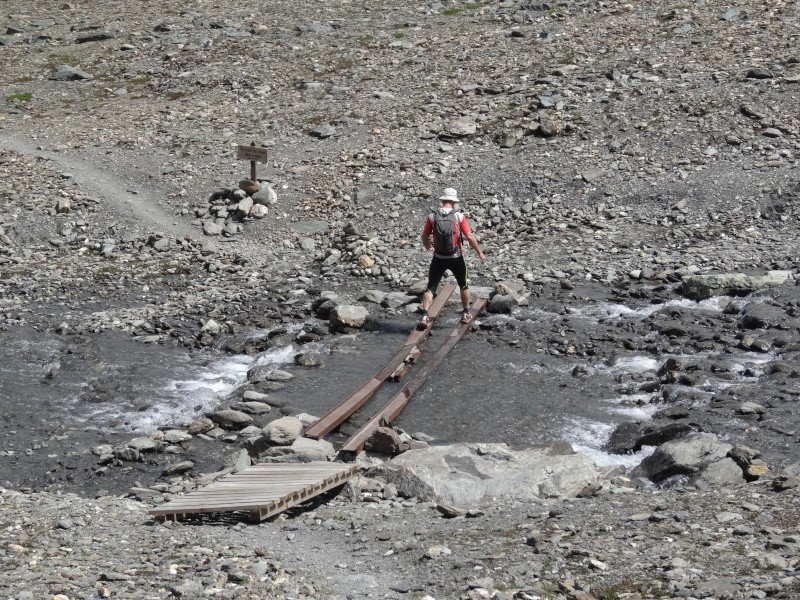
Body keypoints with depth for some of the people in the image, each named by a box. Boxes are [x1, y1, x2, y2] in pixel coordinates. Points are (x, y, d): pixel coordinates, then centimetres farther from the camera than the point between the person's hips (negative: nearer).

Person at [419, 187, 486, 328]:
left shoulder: (432, 216, -5)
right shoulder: (459, 216, -9)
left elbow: (424, 236, 4)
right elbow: (470, 237, -10)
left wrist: (428, 246, 26)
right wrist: (480, 252, 2)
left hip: (438, 258, 0)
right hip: (456, 258, 0)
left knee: (431, 287, 6)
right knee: (464, 285, 21)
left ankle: (425, 316, -10)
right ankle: (466, 314, 30)